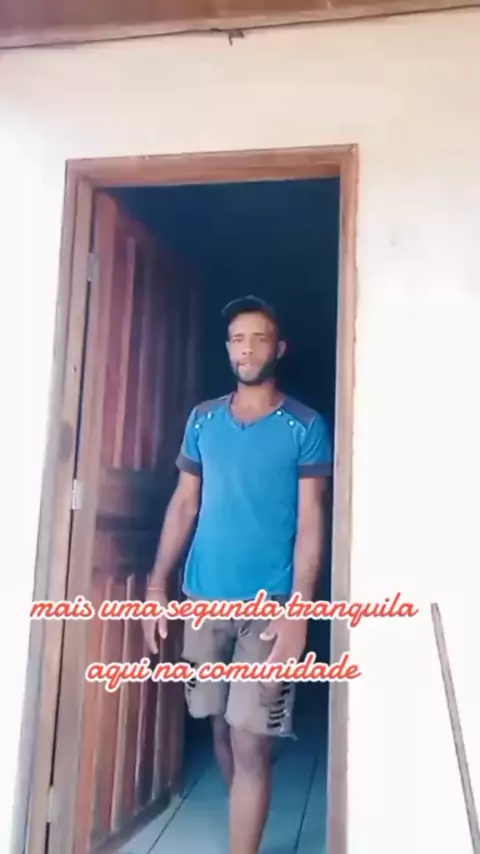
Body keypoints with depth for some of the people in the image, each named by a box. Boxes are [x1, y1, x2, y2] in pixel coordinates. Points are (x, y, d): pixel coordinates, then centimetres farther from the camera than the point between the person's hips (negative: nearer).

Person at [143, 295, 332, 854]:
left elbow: (310, 521, -7)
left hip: (268, 604, -4)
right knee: (220, 725, 16)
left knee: (250, 740, -3)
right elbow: (184, 504, 9)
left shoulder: (305, 427, -4)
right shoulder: (202, 420, 7)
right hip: (204, 598, 4)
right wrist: (157, 585, 2)